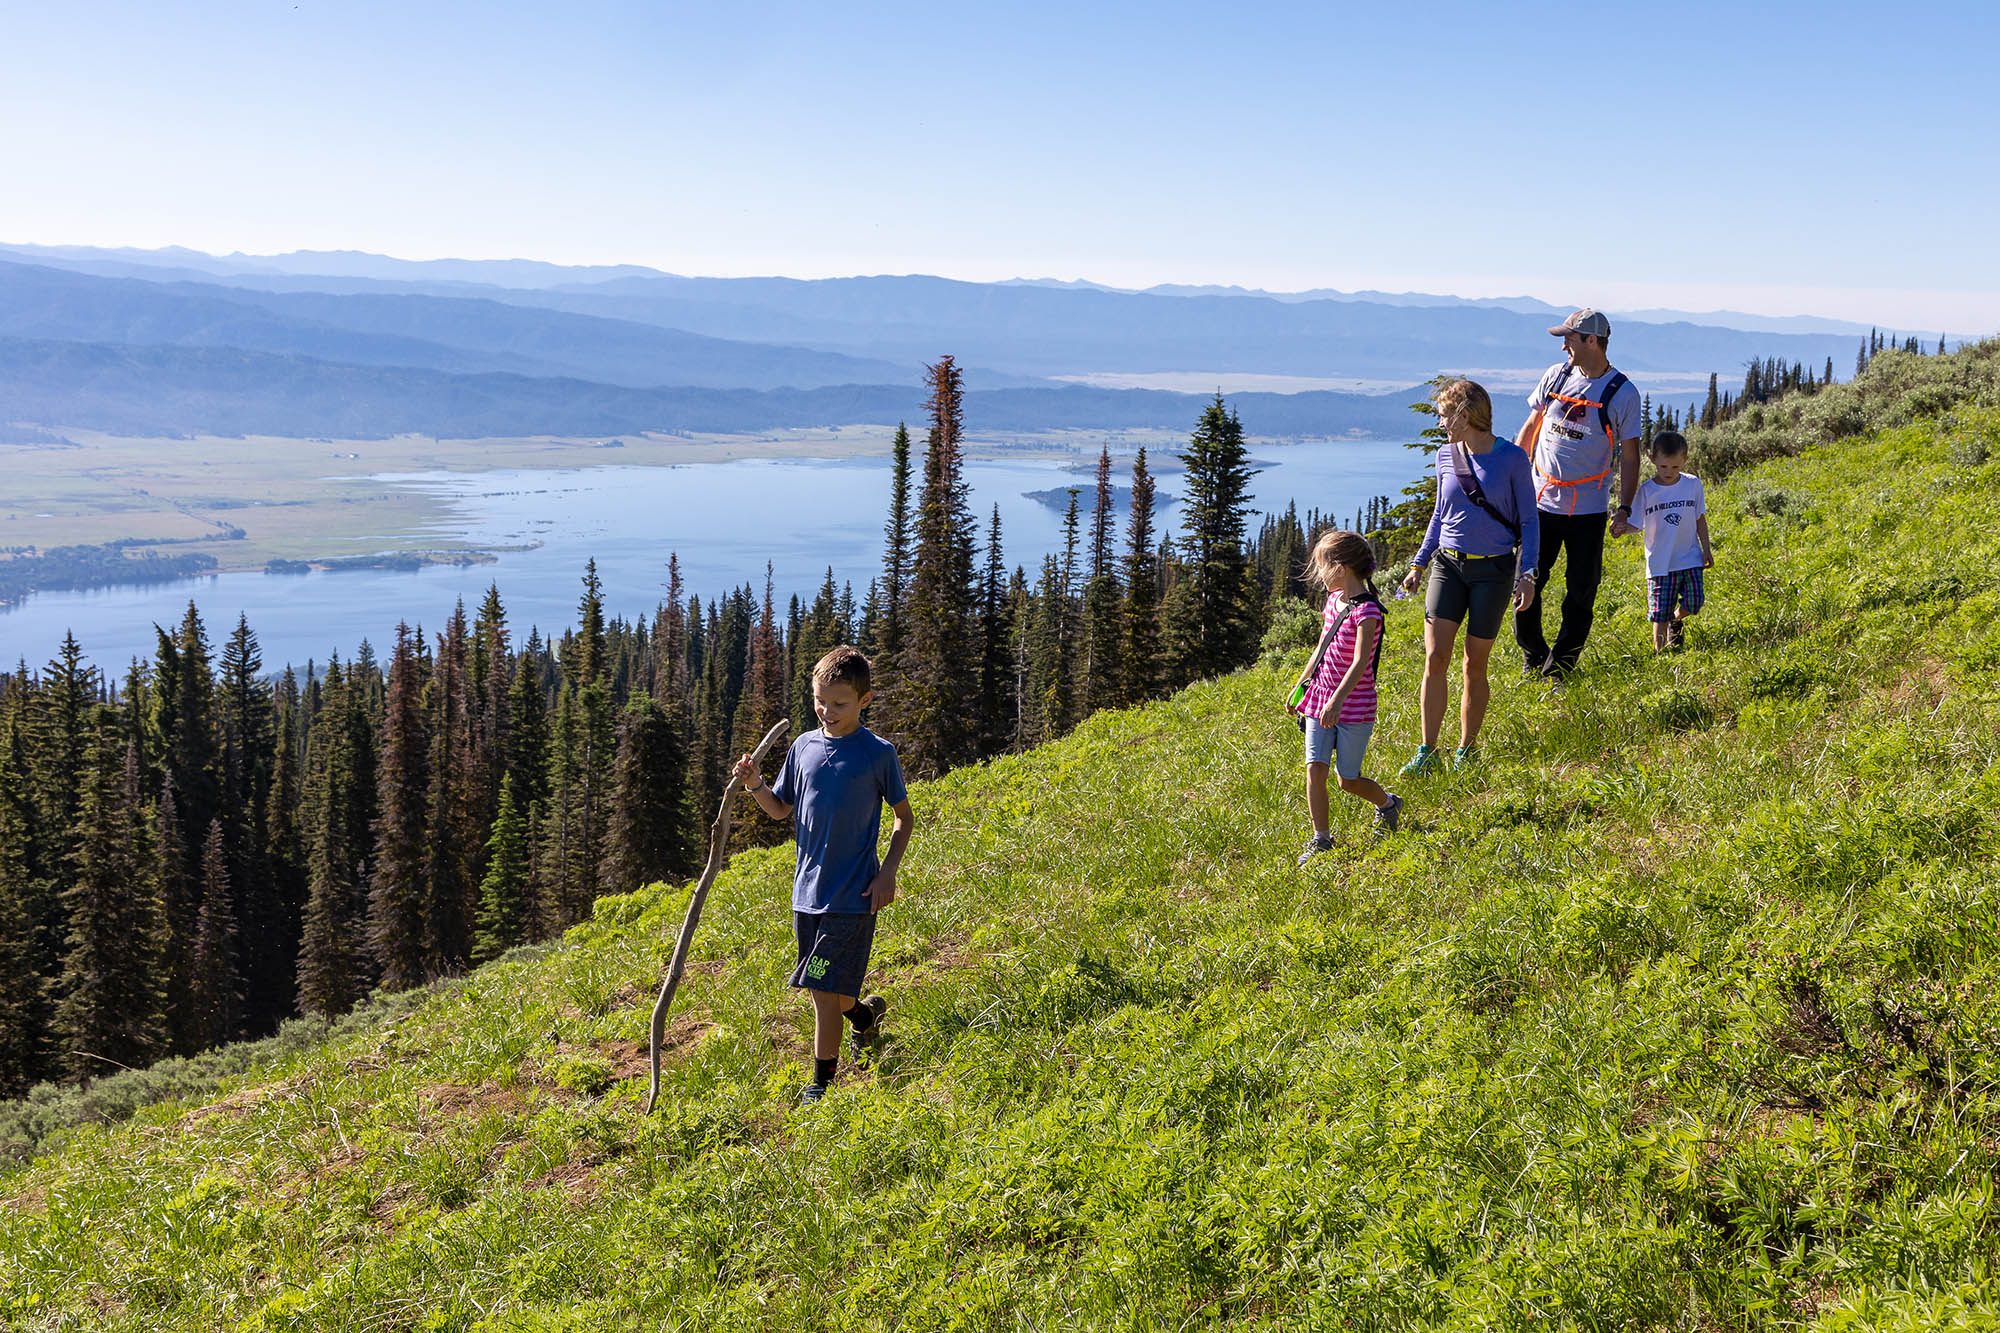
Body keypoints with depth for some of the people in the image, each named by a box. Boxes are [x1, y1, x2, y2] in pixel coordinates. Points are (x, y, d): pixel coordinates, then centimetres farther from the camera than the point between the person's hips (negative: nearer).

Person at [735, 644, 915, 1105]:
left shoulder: (879, 754, -7)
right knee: (823, 988, 15)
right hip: (807, 891, 5)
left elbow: (905, 817, 2)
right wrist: (756, 786, -5)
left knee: (824, 989, -8)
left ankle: (821, 1083, 6)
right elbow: (781, 809, 14)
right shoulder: (804, 747, 5)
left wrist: (888, 873, -7)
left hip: (852, 894, -5)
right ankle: (865, 1013, 46)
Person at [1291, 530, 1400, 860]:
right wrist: (1301, 686, 23)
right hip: (1320, 699, 7)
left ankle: (1388, 803, 34)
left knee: (1348, 780, 5)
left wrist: (1337, 700, -35)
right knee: (1315, 769, -5)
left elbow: (1360, 662, -26)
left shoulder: (1366, 610, -18)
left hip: (1354, 706, -6)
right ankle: (1321, 838, 4)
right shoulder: (1333, 600, 8)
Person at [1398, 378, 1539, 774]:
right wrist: (1419, 563, 15)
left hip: (1493, 570, -3)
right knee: (1435, 659, -8)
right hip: (1448, 565, 3)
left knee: (1475, 665, 4)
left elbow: (1529, 521, -1)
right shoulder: (1446, 456, 6)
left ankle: (1467, 749, 19)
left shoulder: (1512, 459, -6)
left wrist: (1527, 574, -9)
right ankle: (1428, 752, -4)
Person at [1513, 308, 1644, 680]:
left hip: (1588, 509, -2)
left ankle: (1558, 668, 15)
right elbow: (1529, 429, 14)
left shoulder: (1622, 393, -6)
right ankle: (1532, 655, 22)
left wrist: (1625, 509, -7)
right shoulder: (1555, 376, 4)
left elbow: (1629, 455, -2)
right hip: (1541, 500, 3)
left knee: (1581, 590, 2)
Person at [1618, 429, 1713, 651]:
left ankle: (1675, 620, 31)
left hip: (1690, 558, 2)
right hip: (1660, 562, -2)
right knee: (1660, 612, -3)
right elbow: (1637, 525, -5)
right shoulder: (1646, 490, -6)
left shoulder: (1693, 484, 1)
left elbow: (1700, 519, 11)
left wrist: (1707, 549, 9)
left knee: (1693, 604, -2)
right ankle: (1659, 651, 11)